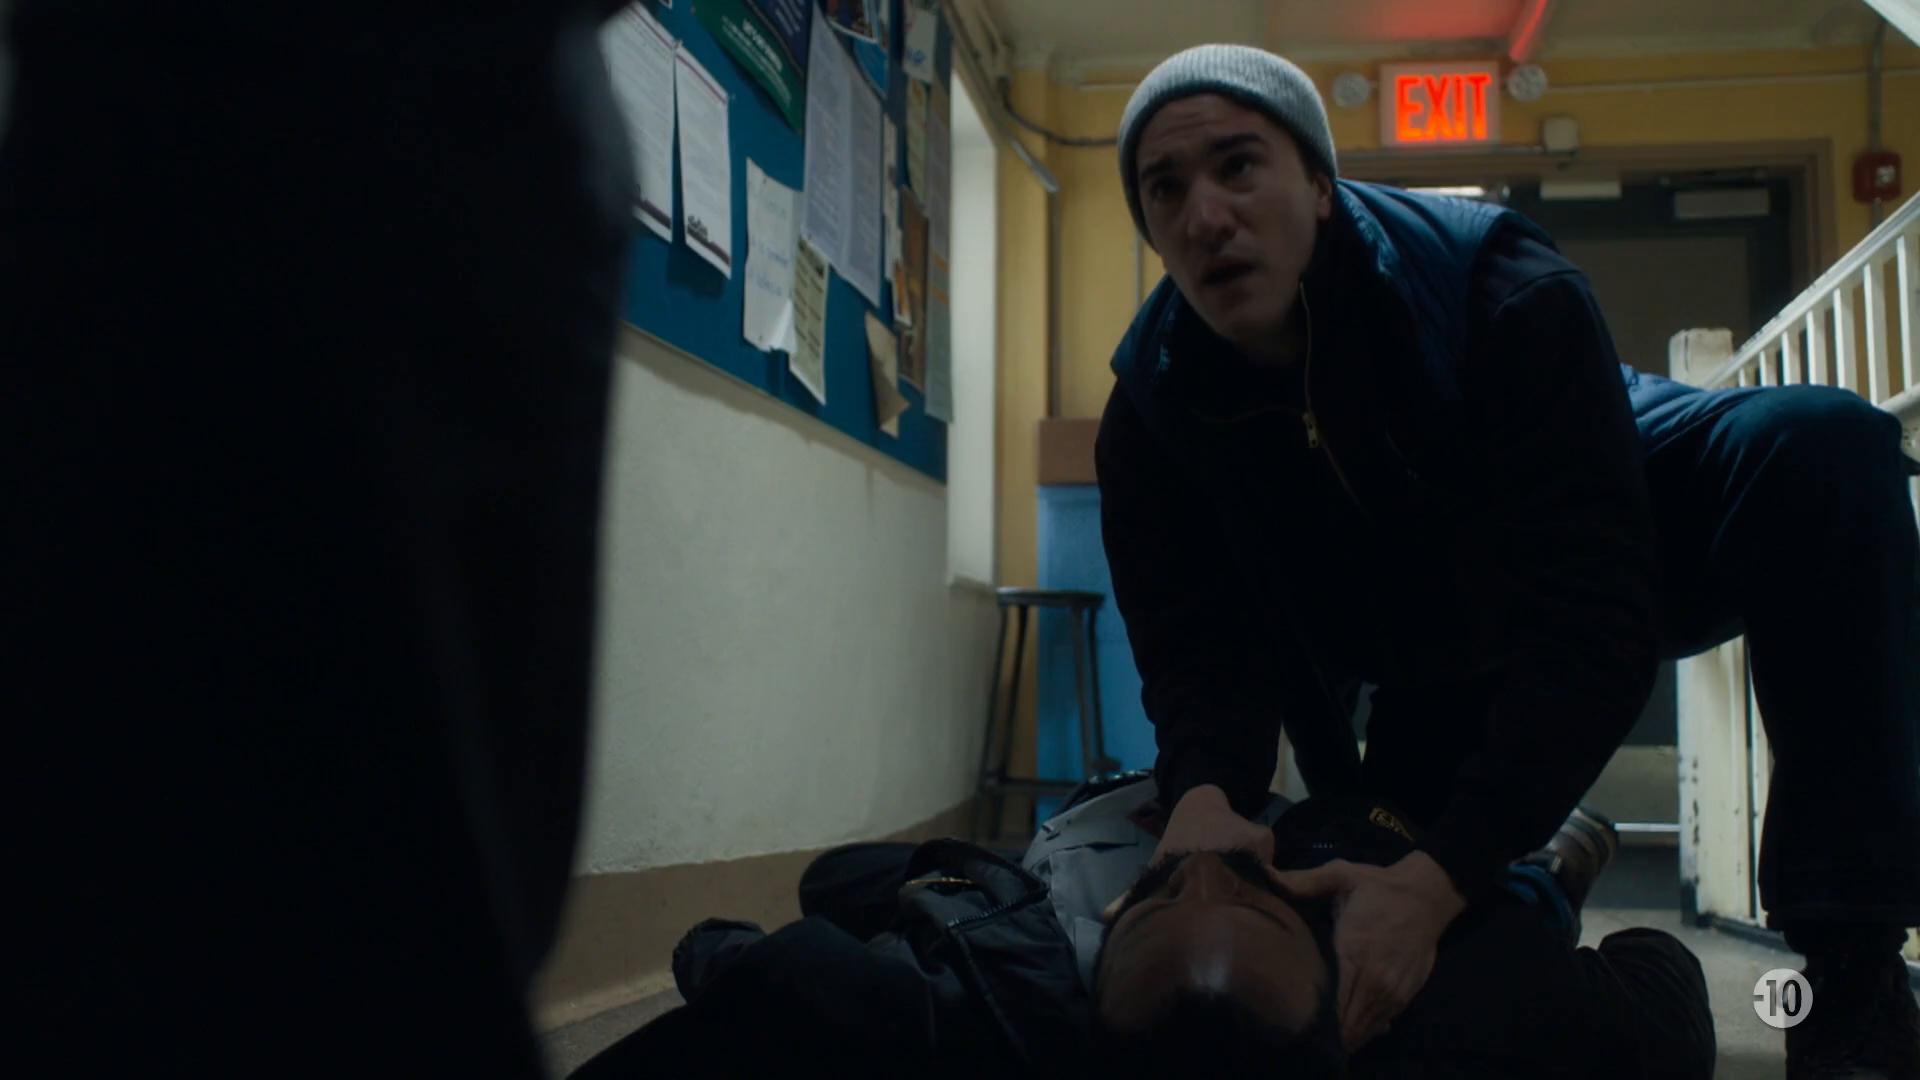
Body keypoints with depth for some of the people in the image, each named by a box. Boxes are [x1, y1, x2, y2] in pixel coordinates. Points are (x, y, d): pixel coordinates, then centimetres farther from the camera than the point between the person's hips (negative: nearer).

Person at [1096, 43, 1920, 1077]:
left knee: (1822, 447, -35)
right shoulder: (1152, 408, -22)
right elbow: (1203, 653, -22)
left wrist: (1438, 875, -52)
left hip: (1630, 539, -3)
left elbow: (1594, 618, -41)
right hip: (1443, 662, 4)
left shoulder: (1507, 295, -35)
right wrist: (1205, 794, -47)